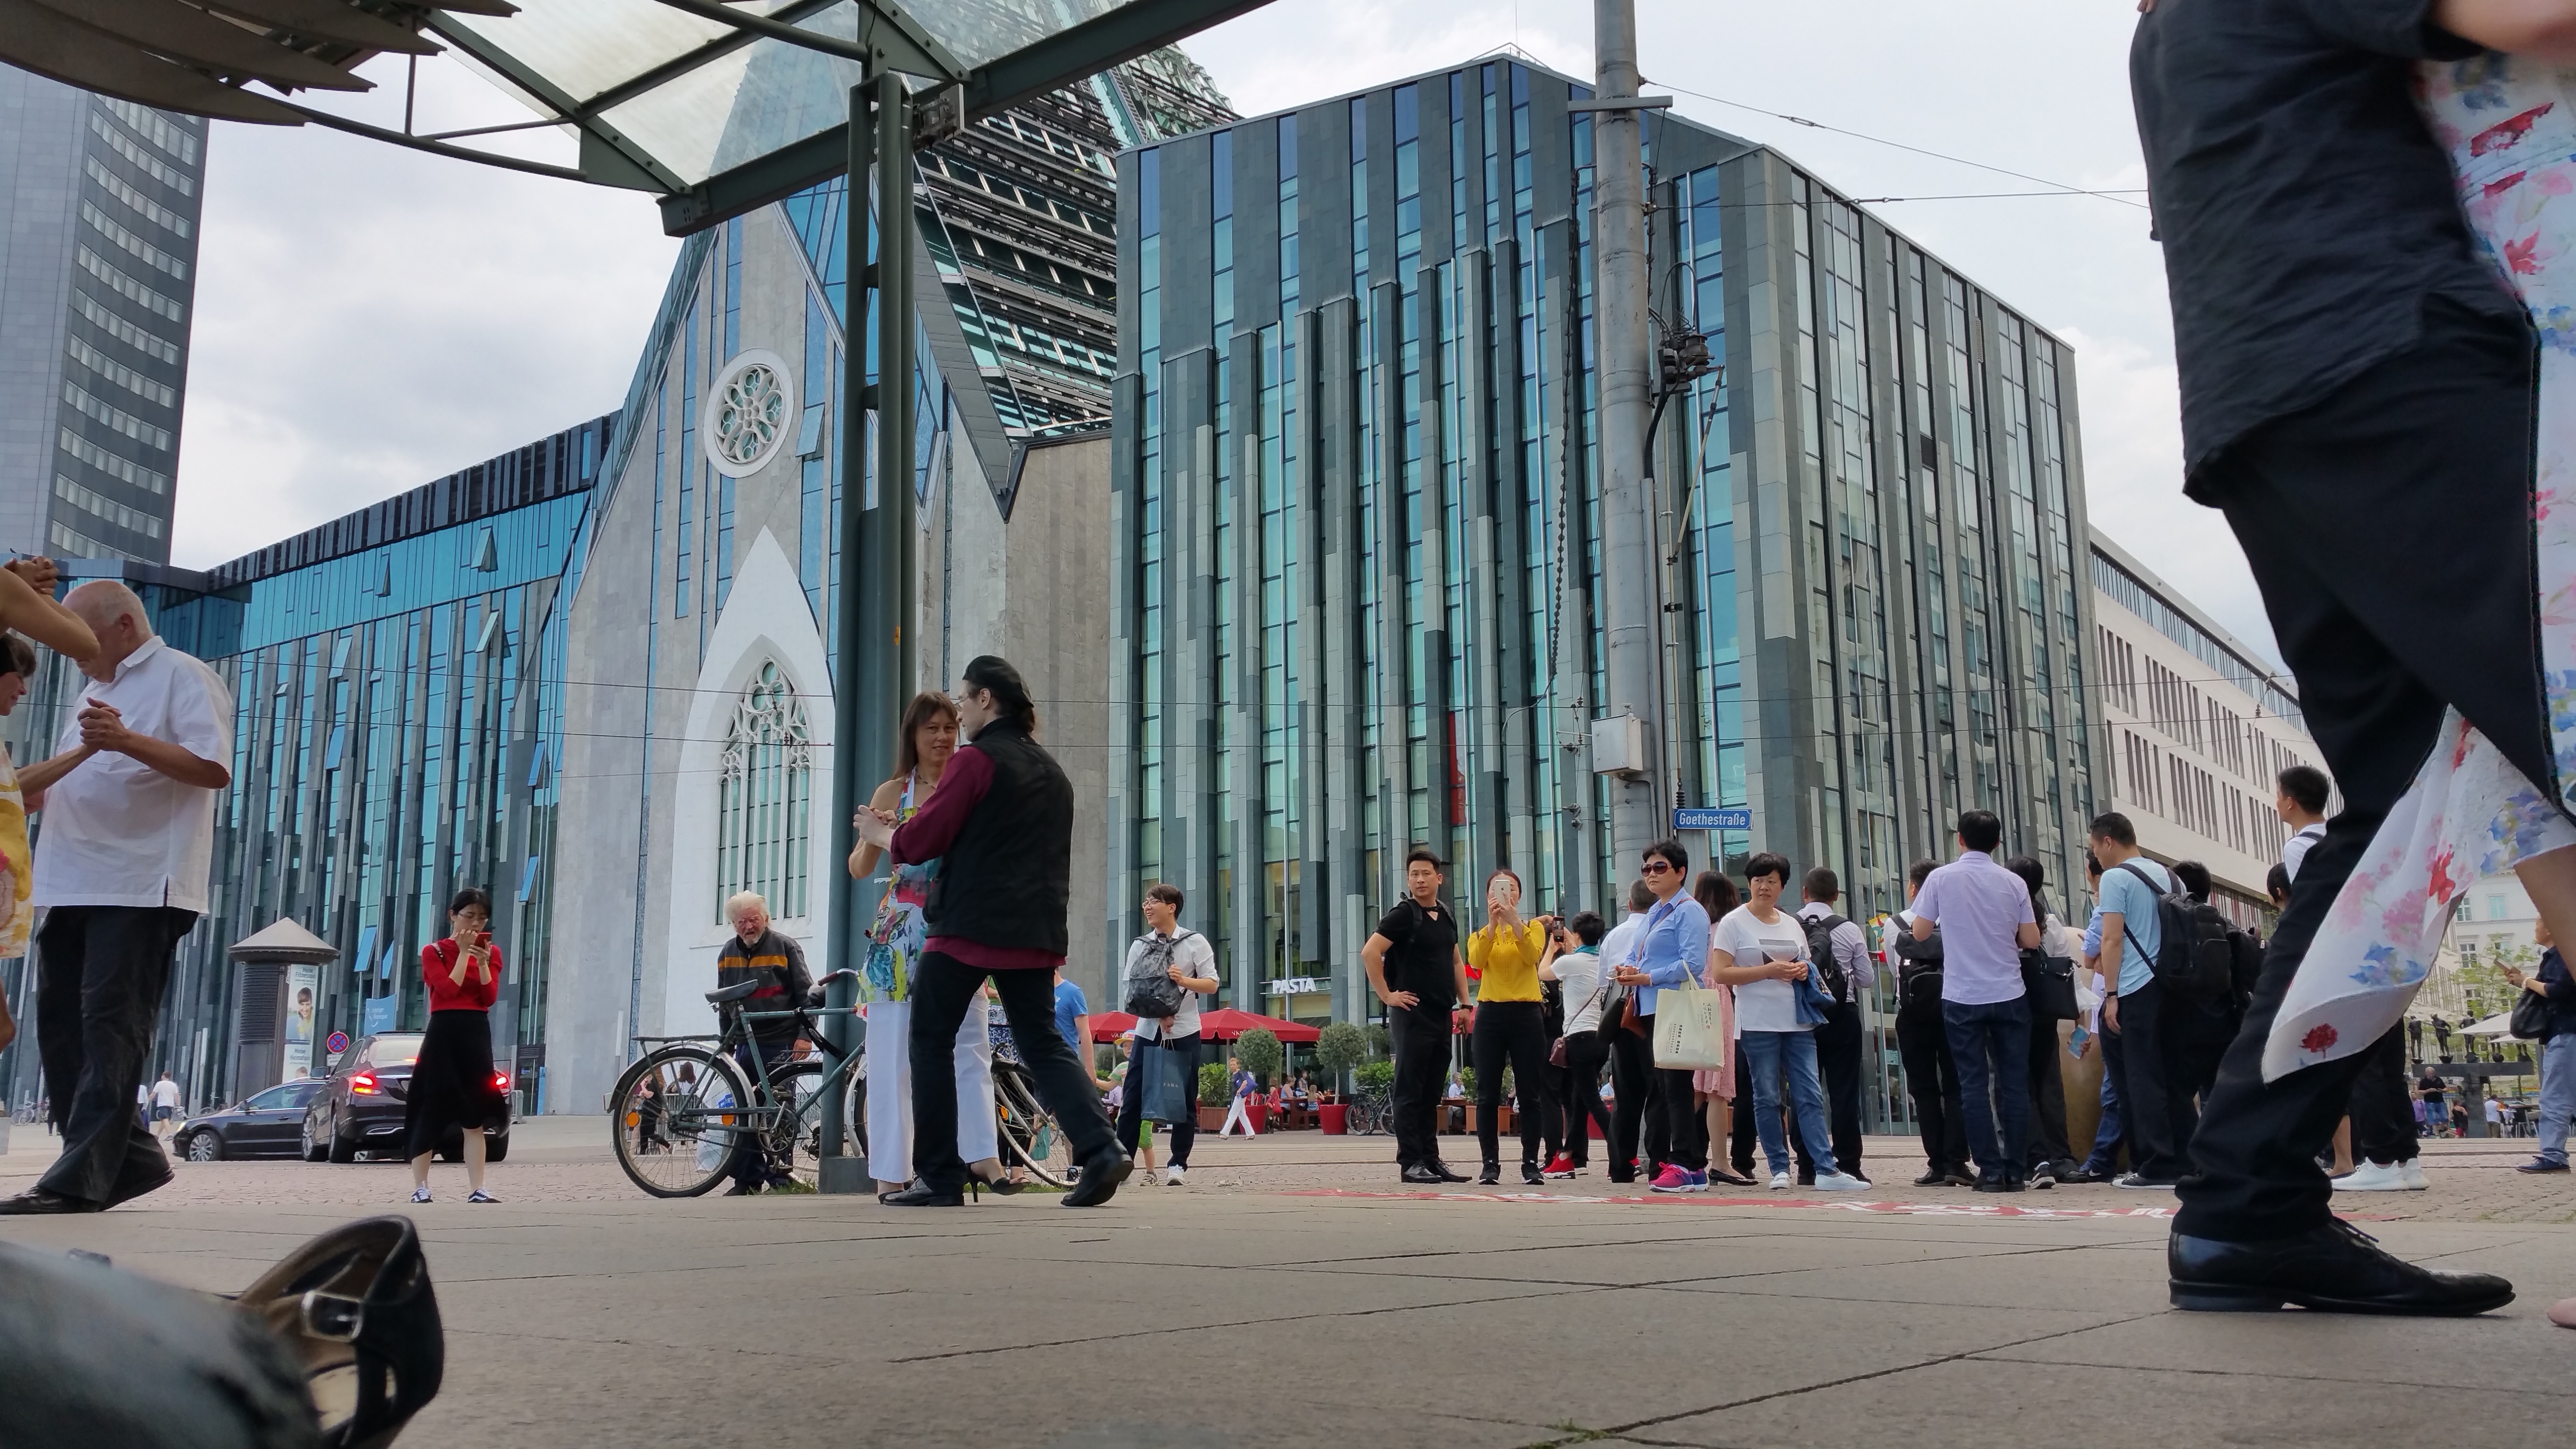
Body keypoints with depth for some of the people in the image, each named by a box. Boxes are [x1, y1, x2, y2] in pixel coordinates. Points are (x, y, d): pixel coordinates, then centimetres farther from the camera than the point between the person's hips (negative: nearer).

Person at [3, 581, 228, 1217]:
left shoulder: (181, 677, -2)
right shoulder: (97, 692, 26)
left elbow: (214, 770, -15)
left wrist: (128, 741, -28)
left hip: (140, 888, -9)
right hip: (73, 887, 9)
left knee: (110, 1026, -12)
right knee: (60, 1027, 6)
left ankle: (79, 1177, -14)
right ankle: (128, 1156, 12)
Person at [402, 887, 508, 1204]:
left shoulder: (491, 952, 12)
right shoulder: (434, 951, 2)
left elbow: (490, 997, -1)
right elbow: (449, 990, -13)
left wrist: (483, 961, -12)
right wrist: (463, 952, -11)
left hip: (477, 1035, 3)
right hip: (443, 1035, -3)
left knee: (474, 1116, 1)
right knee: (431, 1111, -2)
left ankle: (476, 1190, 0)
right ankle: (420, 1188, 5)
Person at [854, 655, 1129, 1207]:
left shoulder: (976, 760, -7)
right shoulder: (1052, 771, 17)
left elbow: (921, 841, -8)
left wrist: (879, 833, 12)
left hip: (970, 924, -7)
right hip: (1035, 933, 7)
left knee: (931, 1041, 6)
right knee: (1044, 1043, 9)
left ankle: (939, 1177, 6)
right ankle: (1101, 1152, -9)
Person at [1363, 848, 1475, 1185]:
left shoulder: (1447, 915, 14)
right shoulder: (1403, 914, -8)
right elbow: (1370, 952, -17)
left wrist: (1464, 1004, 16)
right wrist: (1387, 995, -15)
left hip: (1442, 1015, 7)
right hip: (1413, 1014, -7)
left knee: (1431, 1092, 11)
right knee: (1410, 1091, -4)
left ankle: (1431, 1159, 15)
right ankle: (1410, 1162, -3)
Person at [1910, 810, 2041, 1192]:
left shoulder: (1941, 878, -4)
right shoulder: (2013, 882, -1)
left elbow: (1920, 932, 1)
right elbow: (2031, 940, 2)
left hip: (1962, 997, -1)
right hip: (2009, 996, 1)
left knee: (1974, 1085, 3)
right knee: (2014, 1083, 7)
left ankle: (1991, 1170, 1)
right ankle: (2014, 1170, 7)